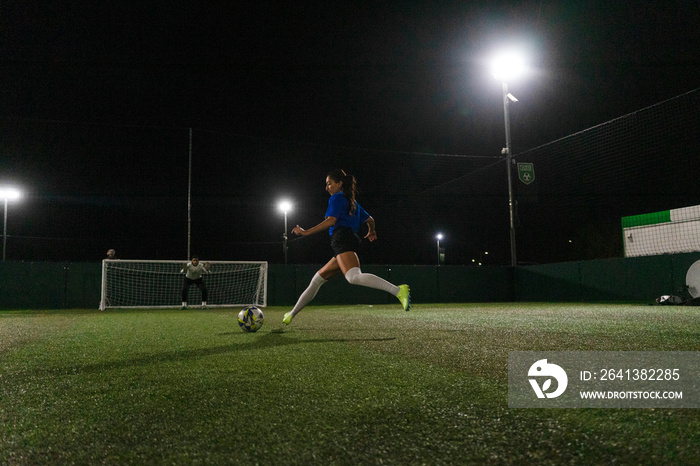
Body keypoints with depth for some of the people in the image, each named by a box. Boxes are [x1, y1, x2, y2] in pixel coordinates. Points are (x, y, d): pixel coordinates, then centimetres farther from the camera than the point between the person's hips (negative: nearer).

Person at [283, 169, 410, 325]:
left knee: (354, 277, -32)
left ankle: (398, 290, -44)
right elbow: (370, 220, 34)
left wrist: (306, 232, -4)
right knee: (317, 279, 14)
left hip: (342, 238, -10)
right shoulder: (352, 202, 30)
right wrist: (372, 231, 56)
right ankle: (292, 313, 22)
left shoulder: (337, 198, 5)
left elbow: (331, 221, -9)